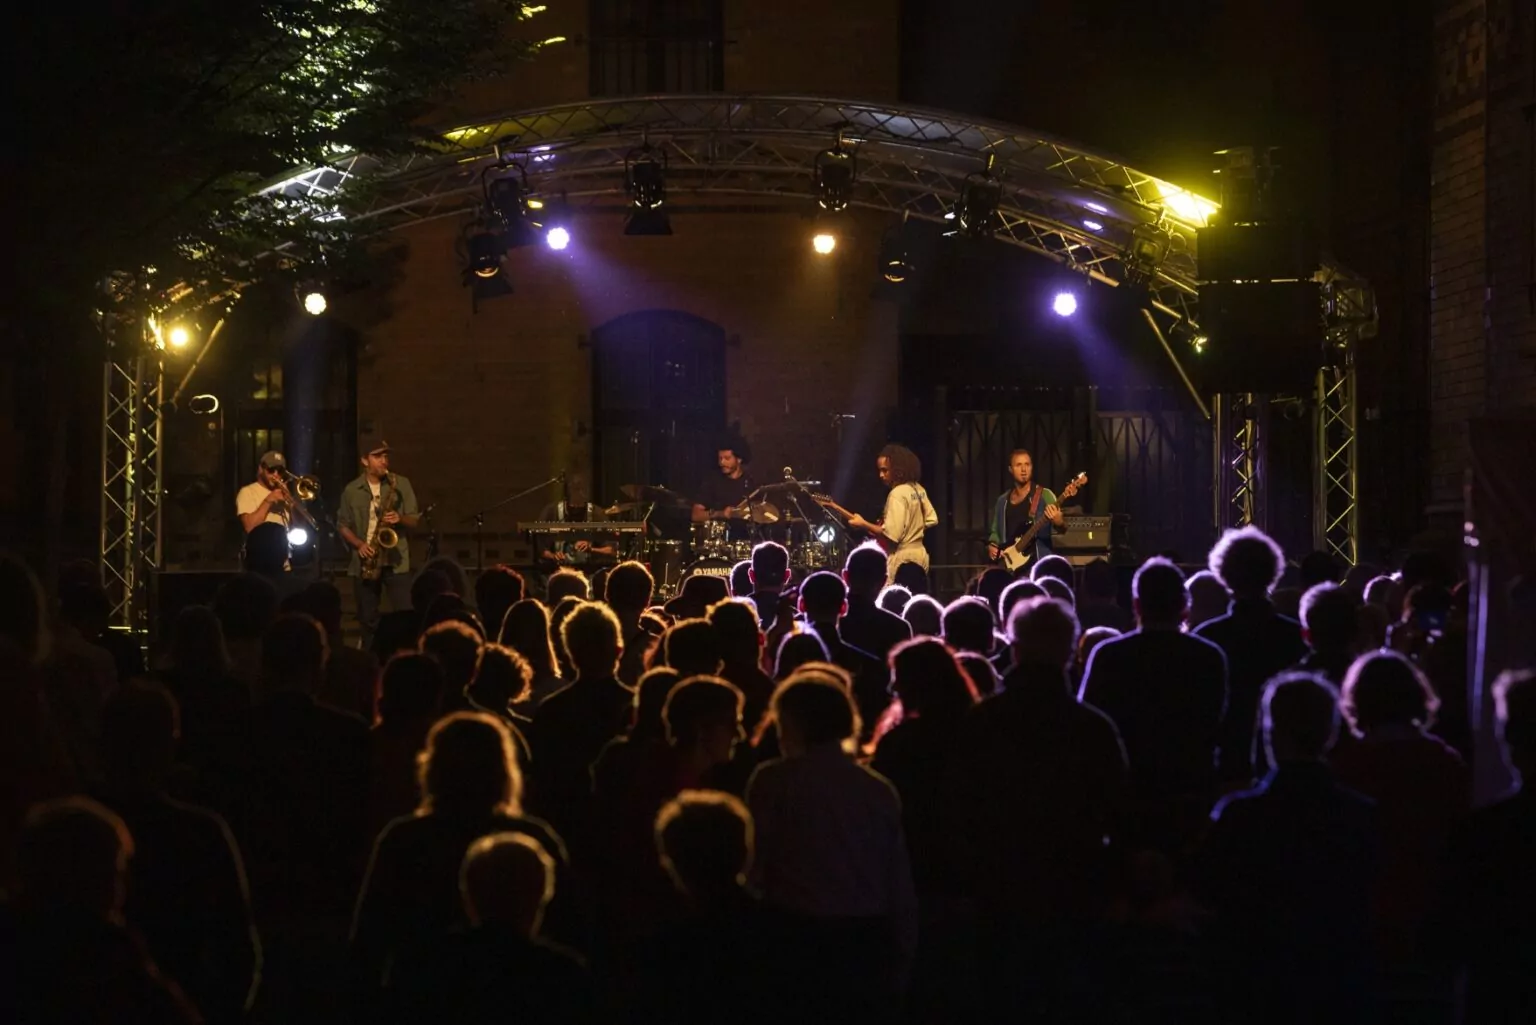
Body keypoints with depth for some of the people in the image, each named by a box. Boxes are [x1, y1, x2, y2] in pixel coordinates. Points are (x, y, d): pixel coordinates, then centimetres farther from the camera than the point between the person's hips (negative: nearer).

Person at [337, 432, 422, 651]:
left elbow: (415, 518, 5)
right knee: (367, 618, 7)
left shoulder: (401, 484, 3)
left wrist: (400, 519, -16)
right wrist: (358, 544, -10)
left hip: (396, 561, -1)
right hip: (364, 563, 1)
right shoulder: (351, 491, 3)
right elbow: (342, 525, 7)